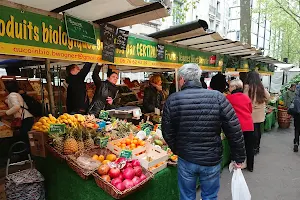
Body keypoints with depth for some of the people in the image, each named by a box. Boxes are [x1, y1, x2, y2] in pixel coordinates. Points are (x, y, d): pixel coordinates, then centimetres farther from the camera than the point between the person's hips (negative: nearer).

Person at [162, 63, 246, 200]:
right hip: (212, 160, 0)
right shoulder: (217, 97, -11)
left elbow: (167, 133, -3)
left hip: (186, 159, 0)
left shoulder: (172, 100, -10)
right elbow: (234, 131, -10)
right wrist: (238, 157, 3)